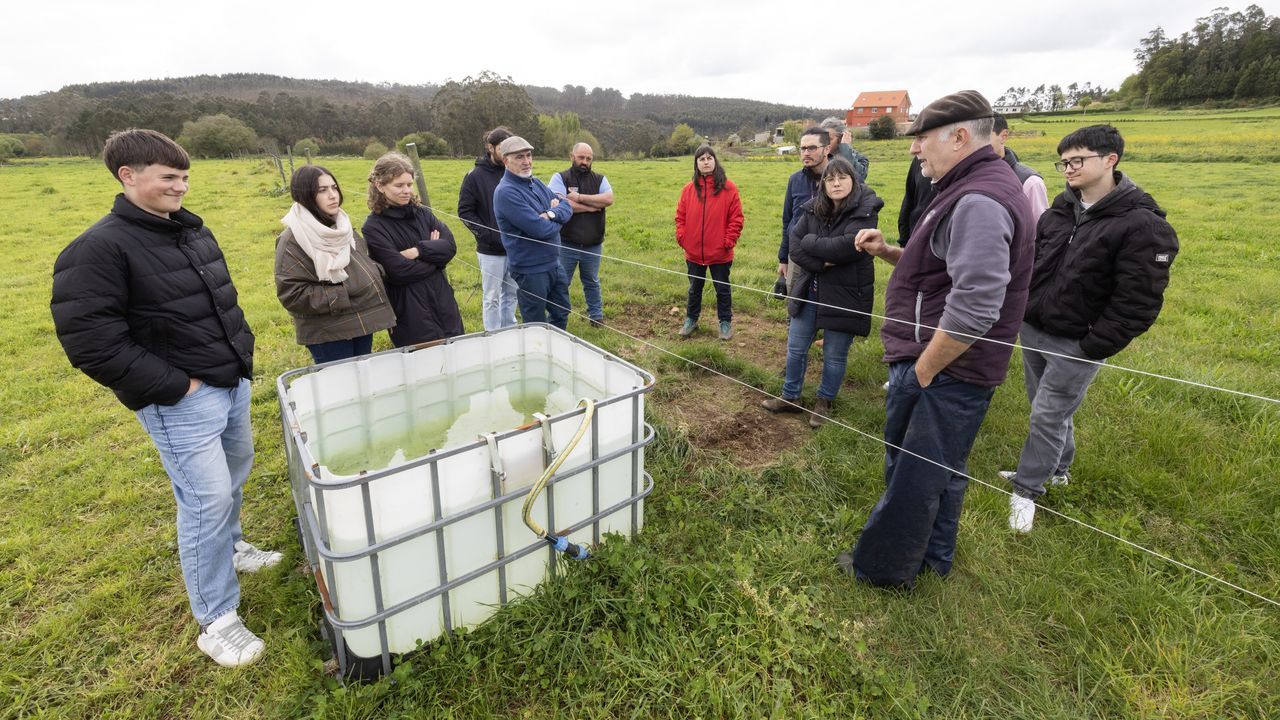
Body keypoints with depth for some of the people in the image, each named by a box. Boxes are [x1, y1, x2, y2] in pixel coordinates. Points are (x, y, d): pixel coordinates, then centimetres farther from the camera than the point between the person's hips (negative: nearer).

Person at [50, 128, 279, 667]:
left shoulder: (193, 230, 9)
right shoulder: (98, 249, -14)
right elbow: (91, 342, -18)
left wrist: (243, 350, 11)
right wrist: (175, 386, -18)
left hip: (232, 383, 8)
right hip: (181, 400, -8)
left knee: (234, 475, 22)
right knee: (207, 501, -5)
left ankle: (229, 548, 47)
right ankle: (216, 621, 10)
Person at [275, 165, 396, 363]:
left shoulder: (341, 225, 9)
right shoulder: (294, 239, -15)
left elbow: (363, 261, 22)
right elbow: (292, 294, -19)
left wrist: (374, 273, 0)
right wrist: (342, 297, -20)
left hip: (361, 321, 7)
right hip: (328, 333, -7)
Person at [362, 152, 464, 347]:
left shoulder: (421, 213, 9)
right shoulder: (373, 228, -7)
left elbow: (450, 246, -2)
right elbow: (400, 270, -16)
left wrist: (418, 251, -16)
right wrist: (433, 252, -5)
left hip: (443, 302, 5)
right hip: (411, 313, -5)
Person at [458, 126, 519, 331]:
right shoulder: (475, 176, -6)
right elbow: (465, 211, -6)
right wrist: (488, 235, -15)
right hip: (491, 250, -4)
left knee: (511, 294, 14)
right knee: (492, 298, 5)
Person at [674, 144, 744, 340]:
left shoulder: (728, 187, -7)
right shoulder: (689, 188, 1)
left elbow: (736, 218, -7)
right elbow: (680, 216, 6)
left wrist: (729, 241, -12)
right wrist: (681, 236, -6)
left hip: (720, 253, -2)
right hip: (693, 252, 3)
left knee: (722, 289, 11)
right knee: (694, 288, 18)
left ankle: (725, 322, 27)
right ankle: (691, 319, 34)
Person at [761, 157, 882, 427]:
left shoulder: (865, 210, -12)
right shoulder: (813, 209, 2)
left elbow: (847, 247, -26)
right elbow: (794, 245, -7)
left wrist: (810, 241, -15)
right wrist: (821, 263, -20)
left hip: (845, 295, -5)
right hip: (809, 291, 5)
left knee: (834, 355, 9)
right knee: (795, 348, 13)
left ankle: (825, 402, 30)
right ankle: (790, 397, 31)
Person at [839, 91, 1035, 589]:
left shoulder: (978, 202, -21)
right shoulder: (977, 187, 13)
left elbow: (974, 309, -29)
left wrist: (921, 372, -20)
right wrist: (888, 253, 6)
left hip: (944, 371, -10)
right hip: (955, 369, 10)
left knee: (912, 475, 5)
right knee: (941, 470, 22)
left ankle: (883, 567, 23)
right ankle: (933, 557, 39)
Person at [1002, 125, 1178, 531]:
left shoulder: (1142, 225, -16)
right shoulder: (1061, 209, 4)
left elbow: (1138, 301, -17)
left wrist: (1093, 349, -17)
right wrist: (1019, 311, 8)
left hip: (1076, 345, -6)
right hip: (1032, 331, 6)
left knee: (1047, 416, 1)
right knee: (1051, 410, 19)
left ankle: (1027, 489, 16)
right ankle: (1056, 468, 39)